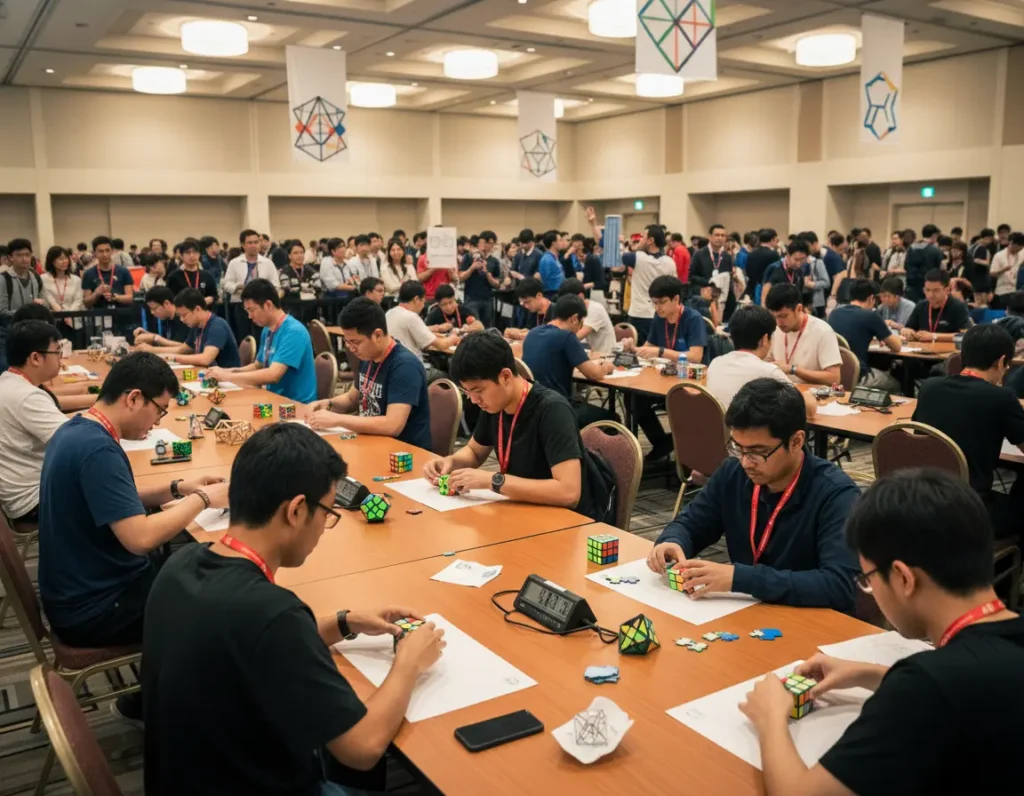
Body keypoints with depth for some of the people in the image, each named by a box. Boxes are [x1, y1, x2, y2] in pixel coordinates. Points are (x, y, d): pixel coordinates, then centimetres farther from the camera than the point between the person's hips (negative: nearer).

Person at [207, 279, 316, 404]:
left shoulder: (293, 332, -18)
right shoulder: (267, 330, 9)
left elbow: (272, 375, -27)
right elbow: (258, 366, 21)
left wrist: (228, 377, -18)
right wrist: (230, 371, 1)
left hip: (297, 405, -8)